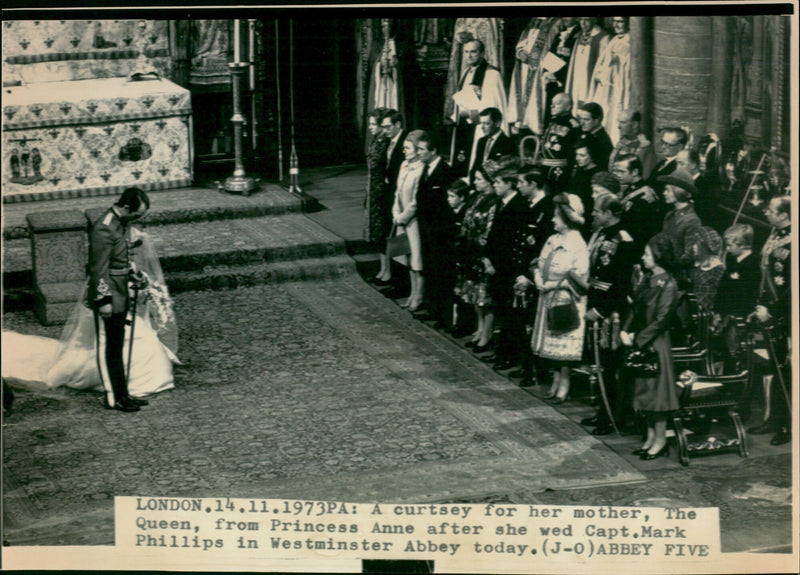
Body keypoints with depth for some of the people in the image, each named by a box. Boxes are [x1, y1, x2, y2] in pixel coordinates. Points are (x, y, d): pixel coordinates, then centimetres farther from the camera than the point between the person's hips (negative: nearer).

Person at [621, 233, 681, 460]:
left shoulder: (667, 284, -14)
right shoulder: (646, 279, 10)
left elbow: (661, 320, -16)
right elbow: (635, 308, 13)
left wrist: (638, 339, -15)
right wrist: (625, 330, -2)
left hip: (655, 343, -8)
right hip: (639, 343, 8)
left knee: (655, 390, -2)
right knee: (644, 390, 11)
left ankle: (660, 441, 6)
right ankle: (651, 437, 20)